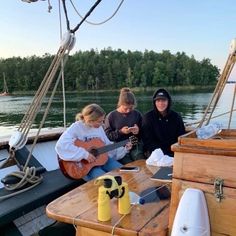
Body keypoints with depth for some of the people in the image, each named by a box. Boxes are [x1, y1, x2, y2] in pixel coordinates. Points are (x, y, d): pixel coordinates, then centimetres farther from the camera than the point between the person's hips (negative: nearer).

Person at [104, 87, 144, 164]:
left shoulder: (137, 114, 10)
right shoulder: (111, 116, 1)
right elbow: (107, 135, -2)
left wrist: (138, 131, -8)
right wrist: (120, 132, -14)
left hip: (135, 146, 3)